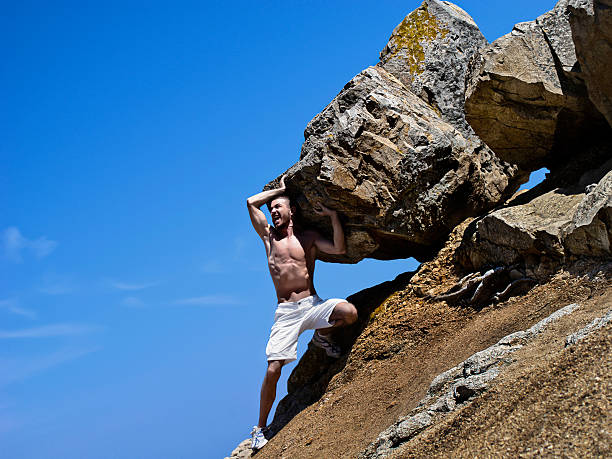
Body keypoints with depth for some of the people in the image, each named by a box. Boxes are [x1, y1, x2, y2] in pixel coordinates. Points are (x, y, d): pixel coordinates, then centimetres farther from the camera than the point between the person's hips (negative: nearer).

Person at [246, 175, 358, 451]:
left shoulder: (308, 237, 10)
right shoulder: (268, 236, 12)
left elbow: (340, 249, -5)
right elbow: (251, 203, 4)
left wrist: (333, 216, -9)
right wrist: (281, 189, 14)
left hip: (312, 304, 0)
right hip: (285, 312, 0)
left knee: (349, 312, -31)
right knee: (273, 369, -12)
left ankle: (321, 336, 3)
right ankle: (260, 429, 3)